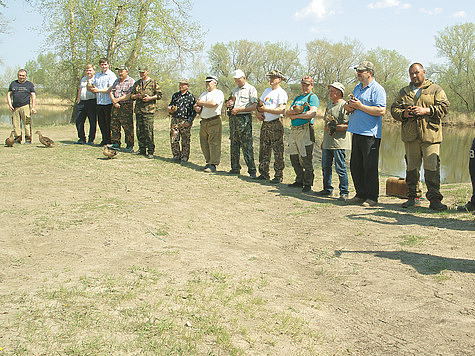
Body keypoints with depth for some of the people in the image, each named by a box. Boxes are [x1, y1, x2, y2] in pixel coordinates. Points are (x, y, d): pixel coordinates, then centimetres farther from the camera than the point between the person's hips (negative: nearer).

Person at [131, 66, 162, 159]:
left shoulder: (153, 82, 3)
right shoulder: (137, 83, 18)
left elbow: (159, 95, 0)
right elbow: (132, 95, 17)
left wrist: (150, 98, -13)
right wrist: (137, 96, -3)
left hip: (149, 110, -5)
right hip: (138, 110, 6)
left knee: (148, 131, -9)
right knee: (139, 131, 7)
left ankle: (150, 151, -5)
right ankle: (142, 149, 17)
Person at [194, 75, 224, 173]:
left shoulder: (218, 93, -2)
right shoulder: (203, 94, 23)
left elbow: (213, 104, -19)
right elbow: (197, 107, 23)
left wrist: (201, 103, -5)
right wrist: (197, 108, -2)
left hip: (214, 121, -8)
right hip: (203, 121, 8)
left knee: (214, 143, -9)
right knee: (204, 143, 7)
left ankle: (213, 165, -7)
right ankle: (209, 162, 17)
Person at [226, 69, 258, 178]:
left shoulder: (251, 89, -2)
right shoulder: (235, 90, 20)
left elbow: (254, 106, -11)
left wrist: (239, 109, -16)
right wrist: (229, 104, 1)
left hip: (244, 118, -7)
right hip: (233, 118, 7)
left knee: (247, 145, -10)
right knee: (234, 144, 9)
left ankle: (252, 170, -8)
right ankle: (235, 168, 17)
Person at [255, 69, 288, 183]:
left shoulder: (282, 93, -6)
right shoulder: (267, 91, 17)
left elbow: (281, 110, -17)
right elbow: (259, 104, 21)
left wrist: (266, 109, -15)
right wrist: (258, 112, 0)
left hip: (276, 124, -7)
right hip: (265, 124, 7)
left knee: (278, 152, -5)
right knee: (264, 151, 10)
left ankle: (278, 175, -1)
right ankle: (264, 173, 18)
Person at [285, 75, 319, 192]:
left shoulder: (313, 97, -1)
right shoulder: (297, 98, 23)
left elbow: (312, 113, -17)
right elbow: (288, 112, 15)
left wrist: (296, 116, -8)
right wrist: (293, 110, -8)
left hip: (305, 129, -8)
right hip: (294, 130, 8)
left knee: (306, 159, -6)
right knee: (294, 158, 11)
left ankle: (308, 184, 0)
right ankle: (299, 181, 22)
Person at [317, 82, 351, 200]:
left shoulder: (344, 105, -9)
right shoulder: (329, 105, 18)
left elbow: (348, 125, -16)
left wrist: (334, 128, -19)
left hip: (339, 142, -8)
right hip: (327, 142, 9)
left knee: (340, 168, -6)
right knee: (325, 167, 13)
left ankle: (344, 192, 1)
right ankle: (327, 189, 26)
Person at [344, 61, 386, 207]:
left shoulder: (377, 89, -7)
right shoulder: (357, 88, 19)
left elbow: (381, 111, -18)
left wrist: (360, 106, -16)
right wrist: (349, 107, 4)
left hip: (371, 134, -8)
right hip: (357, 132, 8)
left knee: (370, 167, -5)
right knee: (355, 165, 10)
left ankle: (372, 197, 3)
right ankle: (360, 195, 20)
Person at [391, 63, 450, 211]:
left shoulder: (436, 90, 10)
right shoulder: (404, 92, 19)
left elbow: (444, 107, -1)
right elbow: (394, 109, 14)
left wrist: (425, 111, -14)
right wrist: (403, 113, -7)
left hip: (430, 135, -3)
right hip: (410, 136, 3)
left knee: (432, 168, -10)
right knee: (411, 167, 6)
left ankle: (434, 199, -7)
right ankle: (414, 197, 16)